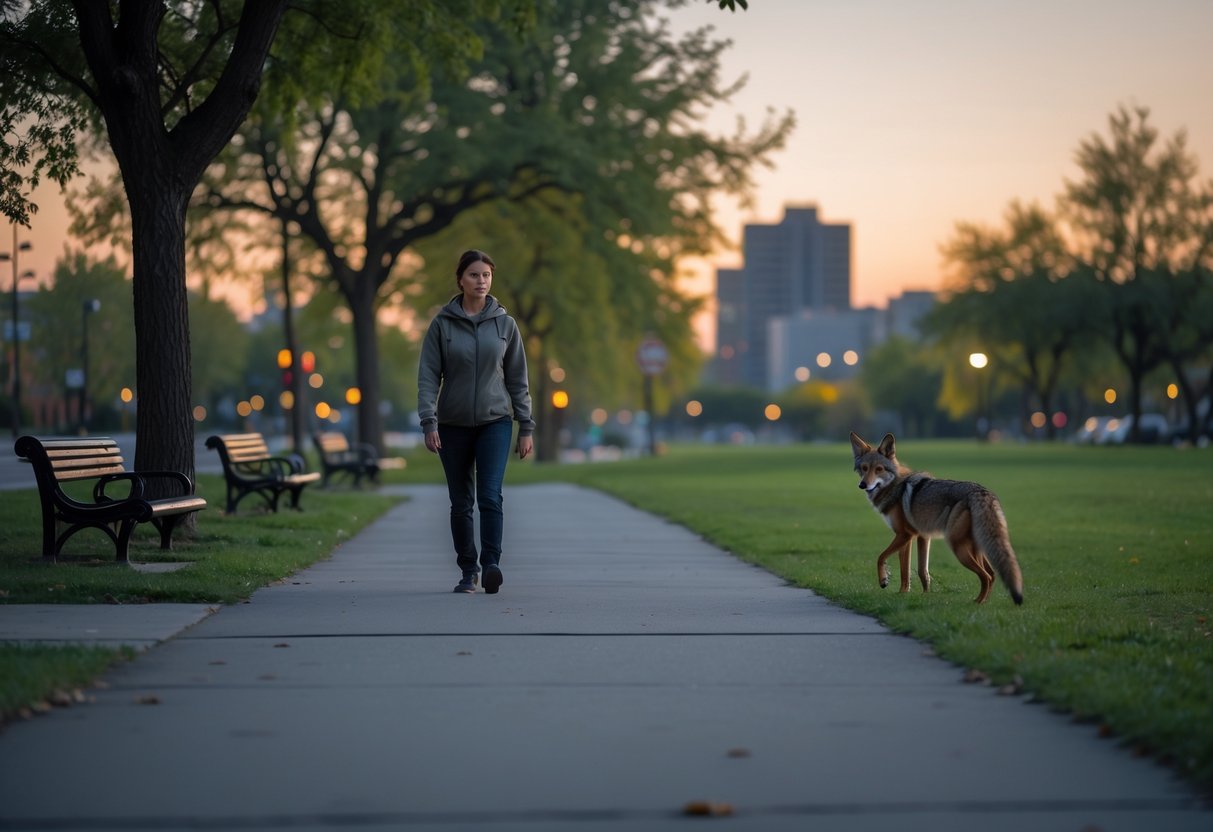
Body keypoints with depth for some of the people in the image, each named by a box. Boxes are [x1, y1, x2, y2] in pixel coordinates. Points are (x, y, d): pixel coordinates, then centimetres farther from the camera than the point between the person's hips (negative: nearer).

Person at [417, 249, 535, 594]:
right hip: (453, 425, 1)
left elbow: (518, 379, 7)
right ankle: (468, 570, 16)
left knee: (490, 496, -16)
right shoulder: (442, 324, 0)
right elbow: (428, 375, -3)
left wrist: (526, 427, 4)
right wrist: (428, 422, -13)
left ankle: (491, 564, -17)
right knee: (461, 502, 7)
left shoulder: (504, 324, 4)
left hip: (495, 422, 0)